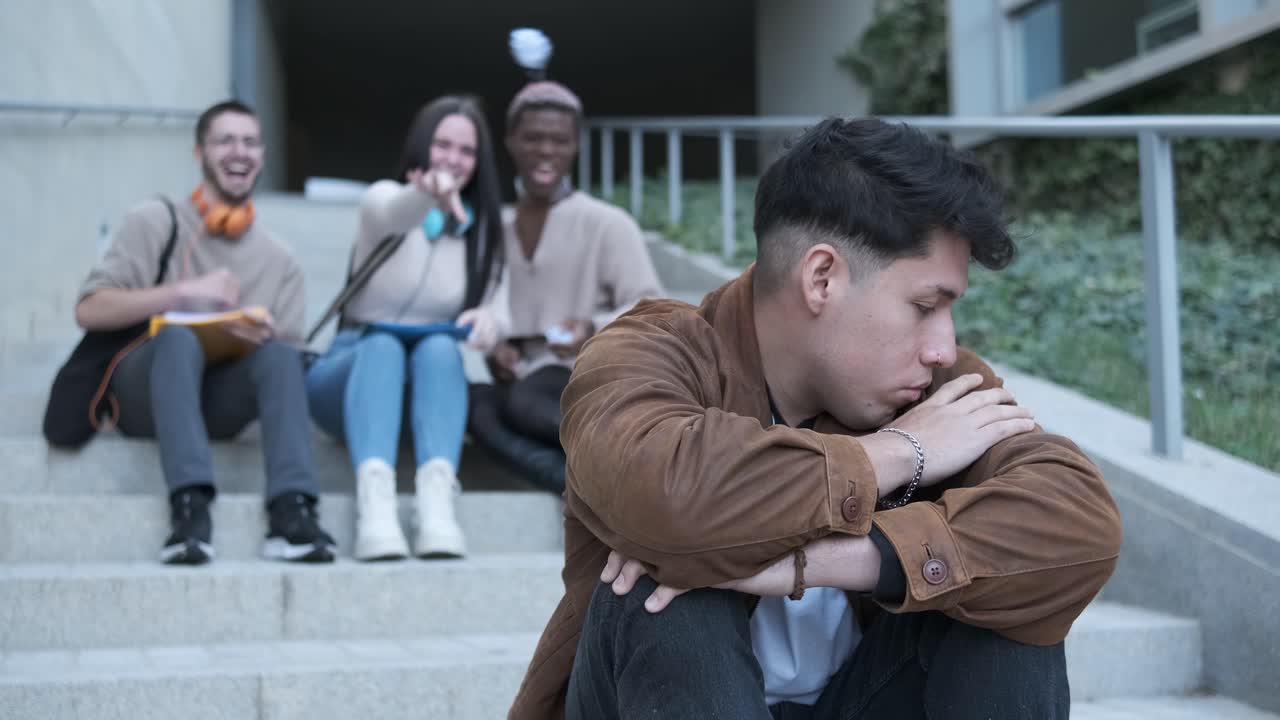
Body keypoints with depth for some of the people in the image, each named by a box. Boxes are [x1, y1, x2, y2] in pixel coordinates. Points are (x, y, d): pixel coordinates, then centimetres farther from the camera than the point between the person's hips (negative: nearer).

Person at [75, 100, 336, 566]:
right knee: (178, 337, -34)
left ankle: (291, 510, -43)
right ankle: (190, 507, -49)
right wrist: (184, 291, -18)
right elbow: (89, 311, -6)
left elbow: (285, 359, 7)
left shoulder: (280, 261, 14)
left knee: (280, 354, -28)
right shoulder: (155, 222, 5)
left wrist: (267, 338, -17)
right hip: (143, 392, -2)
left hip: (219, 402, 2)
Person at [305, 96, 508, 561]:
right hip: (353, 369, -2)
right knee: (382, 346, -35)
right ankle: (373, 498, -56)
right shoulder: (383, 196, 0)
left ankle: (436, 500, -52)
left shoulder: (483, 231, 10)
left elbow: (500, 316, -5)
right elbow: (391, 213, -28)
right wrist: (429, 194, -53)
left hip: (427, 384, 2)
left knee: (440, 348, -32)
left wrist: (490, 320, -31)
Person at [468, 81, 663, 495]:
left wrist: (595, 329, -26)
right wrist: (496, 349, -4)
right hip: (530, 380, 4)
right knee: (477, 404, -31)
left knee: (525, 400, -37)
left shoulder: (607, 224, -2)